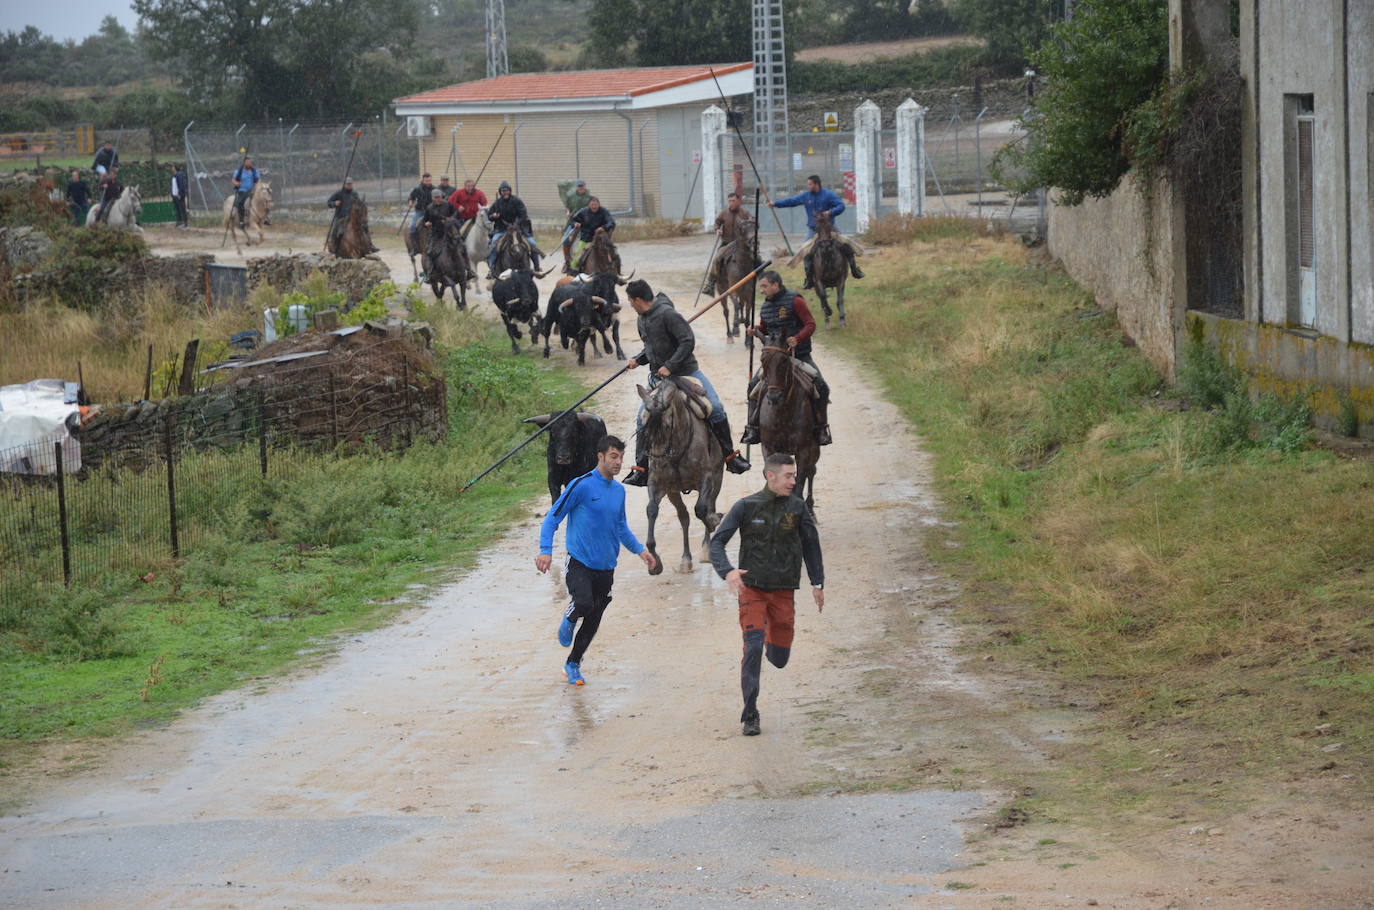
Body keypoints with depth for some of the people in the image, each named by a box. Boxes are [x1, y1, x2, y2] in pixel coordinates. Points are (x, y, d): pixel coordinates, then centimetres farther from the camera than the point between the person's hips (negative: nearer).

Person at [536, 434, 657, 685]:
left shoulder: (619, 490, 11)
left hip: (606, 568, 6)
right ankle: (569, 620, 7)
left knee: (593, 622, 8)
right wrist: (546, 551, -19)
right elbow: (553, 518, -8)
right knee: (584, 603, -29)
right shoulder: (582, 485, -10)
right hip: (579, 563, -6)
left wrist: (639, 550, 12)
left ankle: (573, 664, 28)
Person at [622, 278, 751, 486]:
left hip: (686, 371, -6)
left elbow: (688, 341, -22)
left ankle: (730, 456, 1)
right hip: (658, 376, 6)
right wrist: (638, 360, 2)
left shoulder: (667, 314, -18)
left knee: (715, 409, -14)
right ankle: (641, 471, 6)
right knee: (643, 419, -1)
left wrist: (670, 366, -25)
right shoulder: (642, 320, 7)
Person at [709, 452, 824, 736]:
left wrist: (817, 583, 12)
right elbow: (717, 542, -7)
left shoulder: (797, 508, 0)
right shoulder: (746, 507, -6)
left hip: (784, 592, 2)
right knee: (753, 648, -15)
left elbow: (811, 545, 14)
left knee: (779, 659, 7)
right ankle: (750, 717, -8)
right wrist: (728, 572, -25)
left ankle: (771, 642, 46)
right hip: (752, 588, -2)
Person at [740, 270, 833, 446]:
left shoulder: (795, 301, -10)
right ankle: (752, 428, 2)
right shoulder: (765, 306, 8)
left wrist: (797, 339, -31)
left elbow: (811, 324, -14)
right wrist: (756, 330, -2)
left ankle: (822, 428, -5)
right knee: (754, 385, -9)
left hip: (799, 354, -4)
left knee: (820, 386, -18)